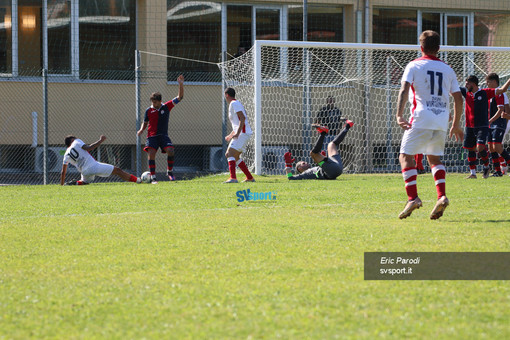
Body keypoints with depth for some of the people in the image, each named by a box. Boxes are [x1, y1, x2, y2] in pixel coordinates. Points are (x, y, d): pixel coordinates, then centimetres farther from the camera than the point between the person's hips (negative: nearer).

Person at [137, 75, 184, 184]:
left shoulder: (167, 107, 2)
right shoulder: (149, 110, 3)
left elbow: (179, 97, 1)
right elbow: (145, 123, 16)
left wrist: (181, 84, -10)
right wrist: (141, 130, -5)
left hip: (164, 135, 0)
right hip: (152, 136, 0)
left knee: (170, 151, -19)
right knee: (151, 153, -17)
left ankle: (170, 171, 3)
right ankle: (152, 177, -11)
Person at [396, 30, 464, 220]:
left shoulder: (414, 66, 3)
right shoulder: (447, 69, 15)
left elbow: (404, 90, -11)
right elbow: (458, 98, 14)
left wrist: (399, 115, -17)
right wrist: (456, 124, 22)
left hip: (421, 120, -4)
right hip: (441, 121, 4)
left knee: (406, 156, 1)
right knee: (434, 158, 18)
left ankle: (413, 197, -16)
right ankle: (442, 196, -2)